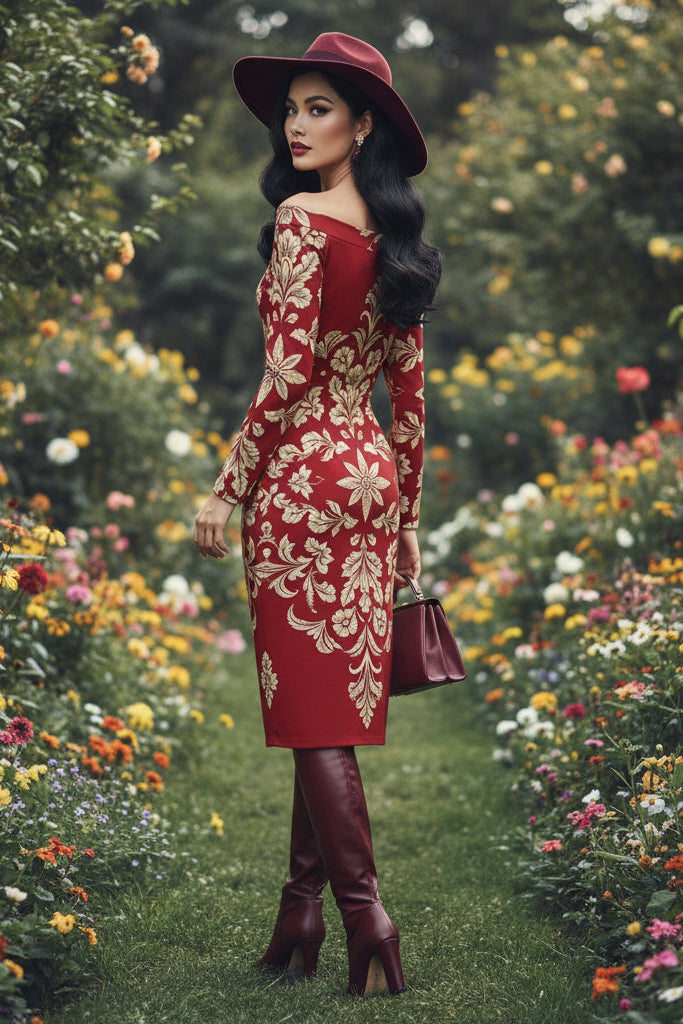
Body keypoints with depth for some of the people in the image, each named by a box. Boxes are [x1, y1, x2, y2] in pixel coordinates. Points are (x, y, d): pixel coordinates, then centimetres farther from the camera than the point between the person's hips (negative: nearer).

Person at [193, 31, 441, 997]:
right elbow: (409, 388, 13)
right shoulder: (394, 232, 12)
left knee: (313, 705, -4)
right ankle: (304, 909, 19)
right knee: (343, 695, 11)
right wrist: (408, 515, 18)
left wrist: (226, 489, -11)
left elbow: (287, 373, -17)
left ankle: (366, 914, -7)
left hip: (304, 472, -8)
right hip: (374, 473, 8)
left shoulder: (303, 217, -11)